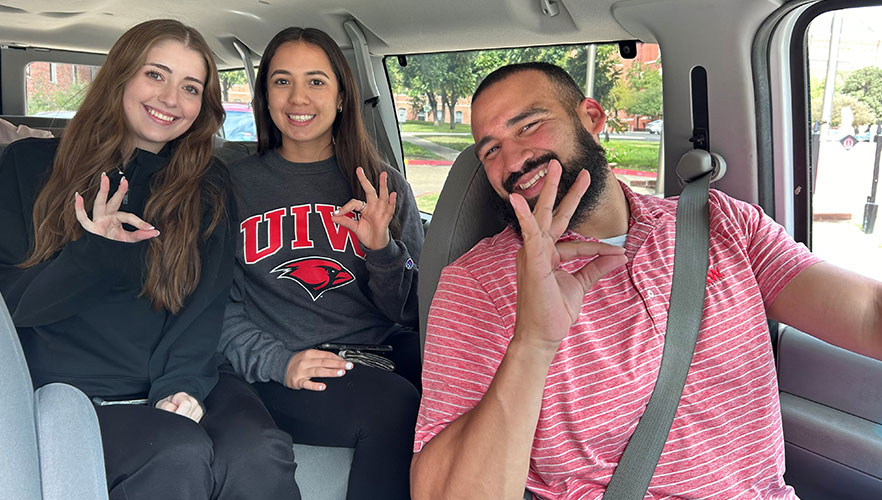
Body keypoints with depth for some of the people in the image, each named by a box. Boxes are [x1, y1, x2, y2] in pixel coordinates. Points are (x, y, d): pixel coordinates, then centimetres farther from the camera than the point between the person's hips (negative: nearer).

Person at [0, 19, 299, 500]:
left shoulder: (207, 186, 12)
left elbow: (205, 302, 2)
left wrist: (182, 383, -16)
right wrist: (90, 254, -15)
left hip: (177, 386, 1)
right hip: (70, 390, 0)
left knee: (259, 453, -31)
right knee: (180, 456, -31)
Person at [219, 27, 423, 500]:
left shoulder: (387, 188, 13)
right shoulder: (236, 186, 9)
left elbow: (411, 311, 10)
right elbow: (220, 305, 6)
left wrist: (383, 250, -9)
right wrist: (278, 362, -11)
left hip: (386, 353, 2)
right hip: (288, 375, -1)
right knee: (395, 408, -32)